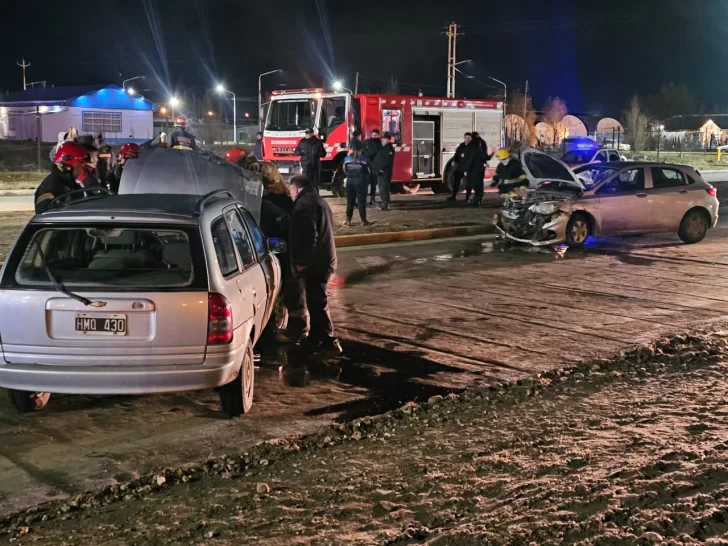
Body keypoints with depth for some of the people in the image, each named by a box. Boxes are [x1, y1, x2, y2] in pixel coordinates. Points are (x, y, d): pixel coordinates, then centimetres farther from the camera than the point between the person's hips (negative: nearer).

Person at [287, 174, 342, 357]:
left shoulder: (305, 203, -15)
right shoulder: (317, 200, 19)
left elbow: (308, 235, -24)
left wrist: (302, 261, -19)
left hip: (315, 262, -11)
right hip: (323, 259, 11)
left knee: (317, 303, -6)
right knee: (317, 301, 16)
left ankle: (329, 343, -3)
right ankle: (316, 340, 24)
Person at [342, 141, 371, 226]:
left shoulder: (347, 158, -2)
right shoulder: (364, 159, -9)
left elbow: (344, 170, 5)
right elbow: (369, 171, -4)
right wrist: (367, 180, 13)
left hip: (350, 181, 3)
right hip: (361, 181, -3)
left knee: (350, 201, 9)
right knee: (361, 201, 1)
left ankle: (348, 220, 9)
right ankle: (363, 220, 0)